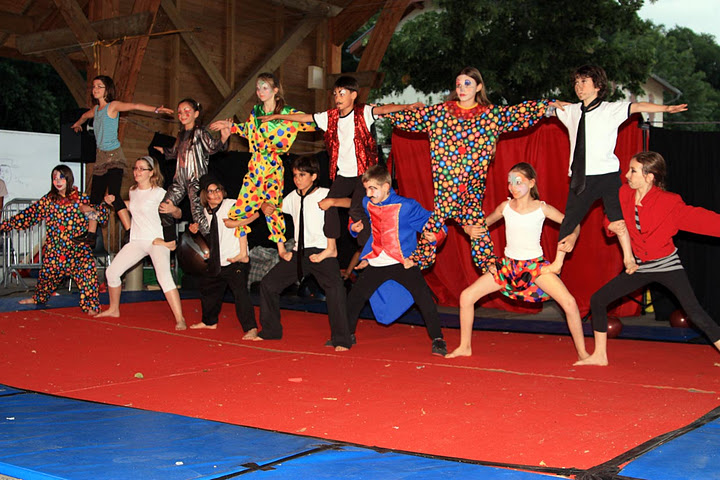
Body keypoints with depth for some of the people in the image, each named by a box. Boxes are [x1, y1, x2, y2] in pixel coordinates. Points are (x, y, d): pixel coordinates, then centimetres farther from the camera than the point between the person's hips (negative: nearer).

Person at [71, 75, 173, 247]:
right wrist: (77, 123, 57)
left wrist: (155, 109, -37)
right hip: (101, 156, 8)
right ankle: (91, 235, 16)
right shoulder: (96, 108, 14)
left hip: (114, 155, -8)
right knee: (95, 196, 9)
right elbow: (85, 115, 38)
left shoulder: (113, 106, -7)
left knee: (113, 195, -20)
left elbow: (135, 106, -23)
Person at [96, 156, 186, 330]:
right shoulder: (133, 191, 9)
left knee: (164, 276, -27)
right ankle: (114, 309, 29)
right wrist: (115, 201, 18)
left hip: (158, 241, -7)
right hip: (137, 241, 7)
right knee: (111, 272, 6)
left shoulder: (159, 193, -9)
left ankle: (180, 319, -28)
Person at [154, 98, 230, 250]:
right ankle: (170, 241, 19)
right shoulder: (181, 135, 18)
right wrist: (163, 151, 47)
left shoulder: (199, 132, -4)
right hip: (180, 179, 8)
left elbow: (212, 147, -20)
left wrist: (223, 139, -38)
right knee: (164, 207, 5)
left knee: (197, 212, -18)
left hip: (196, 179, -8)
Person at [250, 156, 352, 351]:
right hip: (299, 253, 6)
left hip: (321, 252, -6)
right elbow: (274, 208, 25)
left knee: (335, 287, -28)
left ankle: (340, 340, -21)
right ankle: (270, 330, 23)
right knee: (268, 284, 6)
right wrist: (266, 207, 2)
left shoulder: (324, 194, -3)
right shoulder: (293, 197, 15)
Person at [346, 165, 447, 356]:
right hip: (376, 264, 5)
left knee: (423, 296, -19)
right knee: (354, 297, 9)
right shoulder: (367, 204, 2)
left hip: (404, 262, -5)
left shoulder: (406, 206, -14)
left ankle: (438, 340, -8)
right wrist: (355, 227, 3)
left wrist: (435, 235, -31)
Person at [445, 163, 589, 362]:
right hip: (508, 264, 3)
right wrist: (470, 229, -7)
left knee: (569, 303, -21)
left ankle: (582, 353, -2)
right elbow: (483, 224, 15)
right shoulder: (505, 207, 0)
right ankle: (464, 347, 12)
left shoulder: (542, 209, -7)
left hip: (535, 265, -3)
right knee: (467, 296, -6)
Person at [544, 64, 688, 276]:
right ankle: (557, 265, 14)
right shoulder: (570, 111, 10)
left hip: (607, 174, -3)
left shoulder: (611, 109, -1)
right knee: (569, 219, 6)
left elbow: (637, 107, -9)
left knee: (617, 218, -5)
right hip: (580, 177, 3)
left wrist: (666, 108, -20)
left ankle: (629, 260, 7)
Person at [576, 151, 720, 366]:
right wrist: (611, 226, -13)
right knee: (598, 300, 2)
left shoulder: (668, 202, -18)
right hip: (639, 267, 5)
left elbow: (698, 218, -24)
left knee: (696, 314, -15)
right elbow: (610, 219, 9)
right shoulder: (624, 195, -5)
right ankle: (599, 355, 16)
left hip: (667, 265, -5)